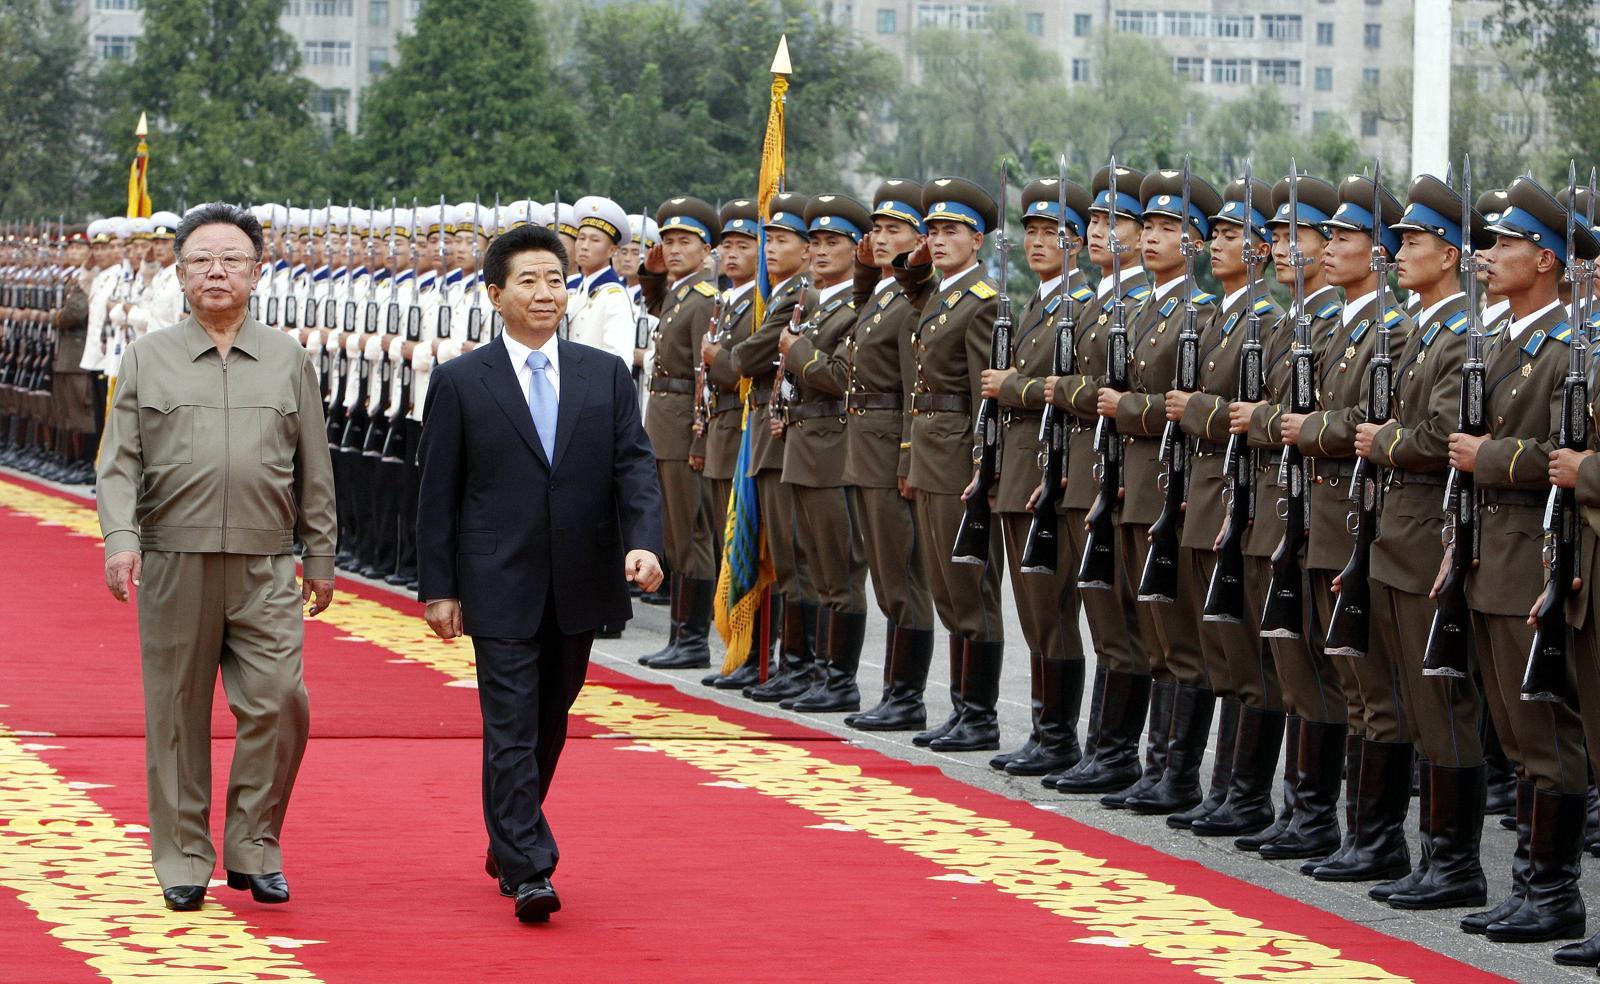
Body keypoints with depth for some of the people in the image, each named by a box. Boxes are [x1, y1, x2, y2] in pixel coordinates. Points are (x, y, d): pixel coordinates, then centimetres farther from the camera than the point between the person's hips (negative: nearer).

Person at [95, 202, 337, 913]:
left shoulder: (288, 361, 11)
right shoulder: (147, 359, 8)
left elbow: (313, 472, 14)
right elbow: (119, 462, 2)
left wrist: (321, 558, 12)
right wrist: (120, 540, -12)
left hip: (266, 568, 1)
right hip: (173, 563, -1)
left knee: (279, 702, -9)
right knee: (177, 714, 3)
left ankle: (253, 848, 5)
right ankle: (183, 859, 12)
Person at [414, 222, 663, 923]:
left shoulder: (607, 375, 7)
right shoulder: (460, 382, -1)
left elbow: (635, 465, 1)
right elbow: (439, 492, 0)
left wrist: (643, 542, -17)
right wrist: (438, 588, -4)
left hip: (580, 588, 4)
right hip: (500, 588, -4)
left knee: (548, 726, 15)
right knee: (511, 729, -8)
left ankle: (508, 842, 32)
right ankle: (528, 872, -11)